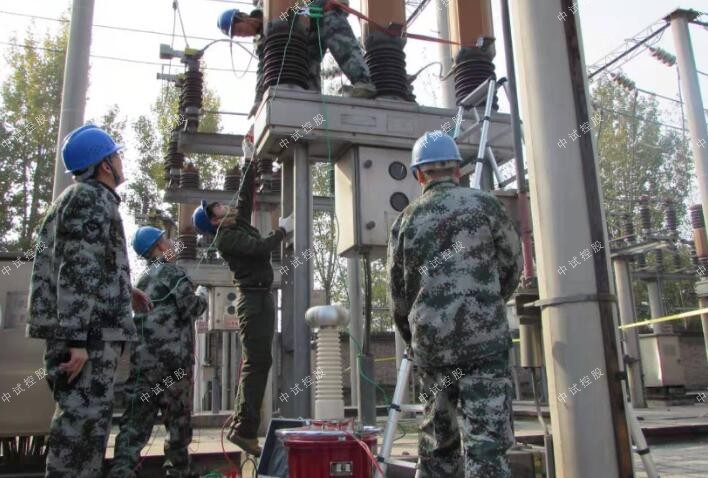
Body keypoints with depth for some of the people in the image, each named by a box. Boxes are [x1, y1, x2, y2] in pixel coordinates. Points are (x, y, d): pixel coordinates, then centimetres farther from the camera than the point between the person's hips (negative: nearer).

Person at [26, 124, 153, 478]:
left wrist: (124, 290, 26)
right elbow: (77, 273, -19)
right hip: (89, 331, -11)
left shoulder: (82, 198, 23)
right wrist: (77, 338, -23)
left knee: (82, 416, 15)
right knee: (84, 418, -9)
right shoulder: (91, 199, -9)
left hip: (86, 329, 11)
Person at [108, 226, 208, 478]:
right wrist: (202, 294, 12)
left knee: (136, 423, 3)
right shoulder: (173, 273, -6)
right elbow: (192, 308, -8)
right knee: (178, 421, 8)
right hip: (171, 362, -6)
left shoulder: (144, 279, 20)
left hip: (143, 361, 6)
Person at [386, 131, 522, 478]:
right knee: (485, 440, -3)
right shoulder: (484, 206, 2)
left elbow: (398, 294, 11)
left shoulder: (405, 221, 7)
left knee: (437, 441, 17)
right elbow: (512, 265, 11)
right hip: (484, 340, -3)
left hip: (431, 345, 3)